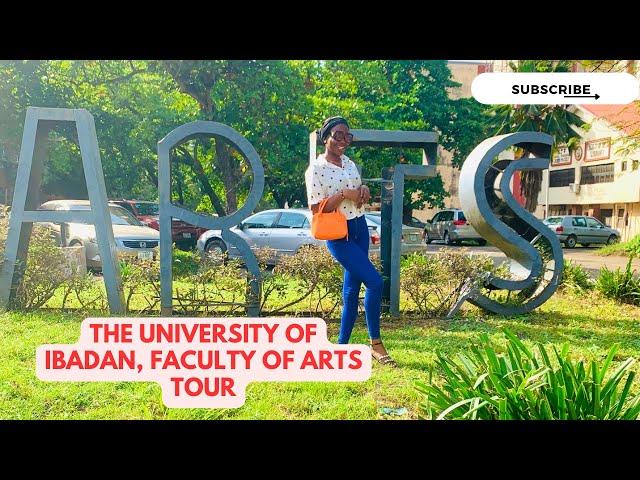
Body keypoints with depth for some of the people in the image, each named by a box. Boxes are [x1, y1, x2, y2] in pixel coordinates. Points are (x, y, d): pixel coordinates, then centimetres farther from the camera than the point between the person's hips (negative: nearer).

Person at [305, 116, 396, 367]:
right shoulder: (316, 169, -11)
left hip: (360, 228, 8)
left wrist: (364, 190, 0)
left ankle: (342, 344, 21)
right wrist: (344, 195, -21)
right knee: (375, 282, -13)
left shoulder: (350, 163, 11)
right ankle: (375, 343, 5)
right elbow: (316, 208, -15)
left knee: (352, 287, 10)